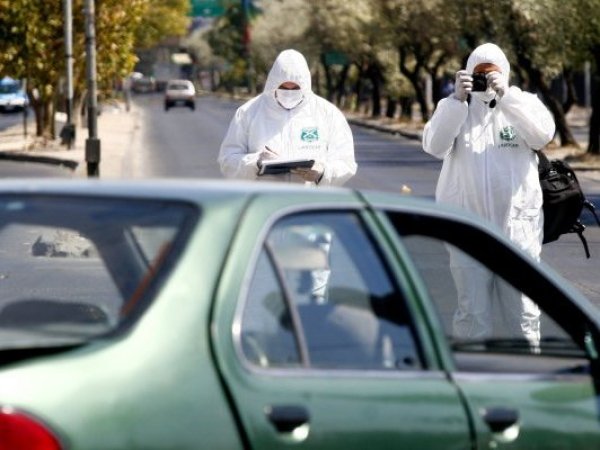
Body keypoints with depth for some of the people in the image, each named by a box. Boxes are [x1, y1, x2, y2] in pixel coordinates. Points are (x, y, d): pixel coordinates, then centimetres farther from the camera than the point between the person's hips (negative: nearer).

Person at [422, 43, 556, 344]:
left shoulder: (523, 105, 6)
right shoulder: (455, 109, 7)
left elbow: (543, 133, -14)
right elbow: (434, 145, -11)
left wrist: (506, 96, -21)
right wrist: (457, 100, -21)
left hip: (518, 226, 0)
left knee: (523, 313, 5)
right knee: (473, 314, 1)